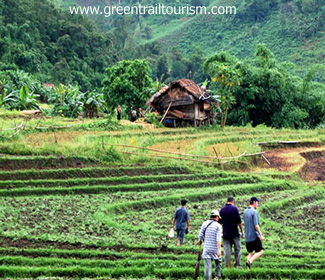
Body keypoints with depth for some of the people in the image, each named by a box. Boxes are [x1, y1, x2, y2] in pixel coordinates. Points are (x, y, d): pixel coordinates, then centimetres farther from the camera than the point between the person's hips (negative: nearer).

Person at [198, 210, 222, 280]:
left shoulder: (205, 223, 3)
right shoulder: (218, 225, -6)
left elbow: (200, 235, 5)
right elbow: (218, 239, -14)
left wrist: (200, 240, 27)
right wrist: (219, 250, -17)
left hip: (206, 248, 2)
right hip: (215, 248, -2)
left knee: (207, 265, 0)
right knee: (218, 262, 21)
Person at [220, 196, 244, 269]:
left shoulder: (222, 210, 3)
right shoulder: (235, 209, -7)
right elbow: (239, 221, -8)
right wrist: (242, 231, 2)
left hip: (226, 234, 3)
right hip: (235, 233, -3)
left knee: (227, 250, 4)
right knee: (238, 249, 10)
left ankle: (227, 266, 3)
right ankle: (237, 264, 8)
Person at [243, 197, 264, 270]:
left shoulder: (245, 212, 11)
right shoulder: (254, 212, -13)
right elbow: (256, 225, -18)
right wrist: (261, 235, -15)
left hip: (247, 236, 7)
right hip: (254, 236, -7)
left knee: (250, 252, 14)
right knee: (260, 251, 1)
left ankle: (248, 268, 3)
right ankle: (250, 261, -19)